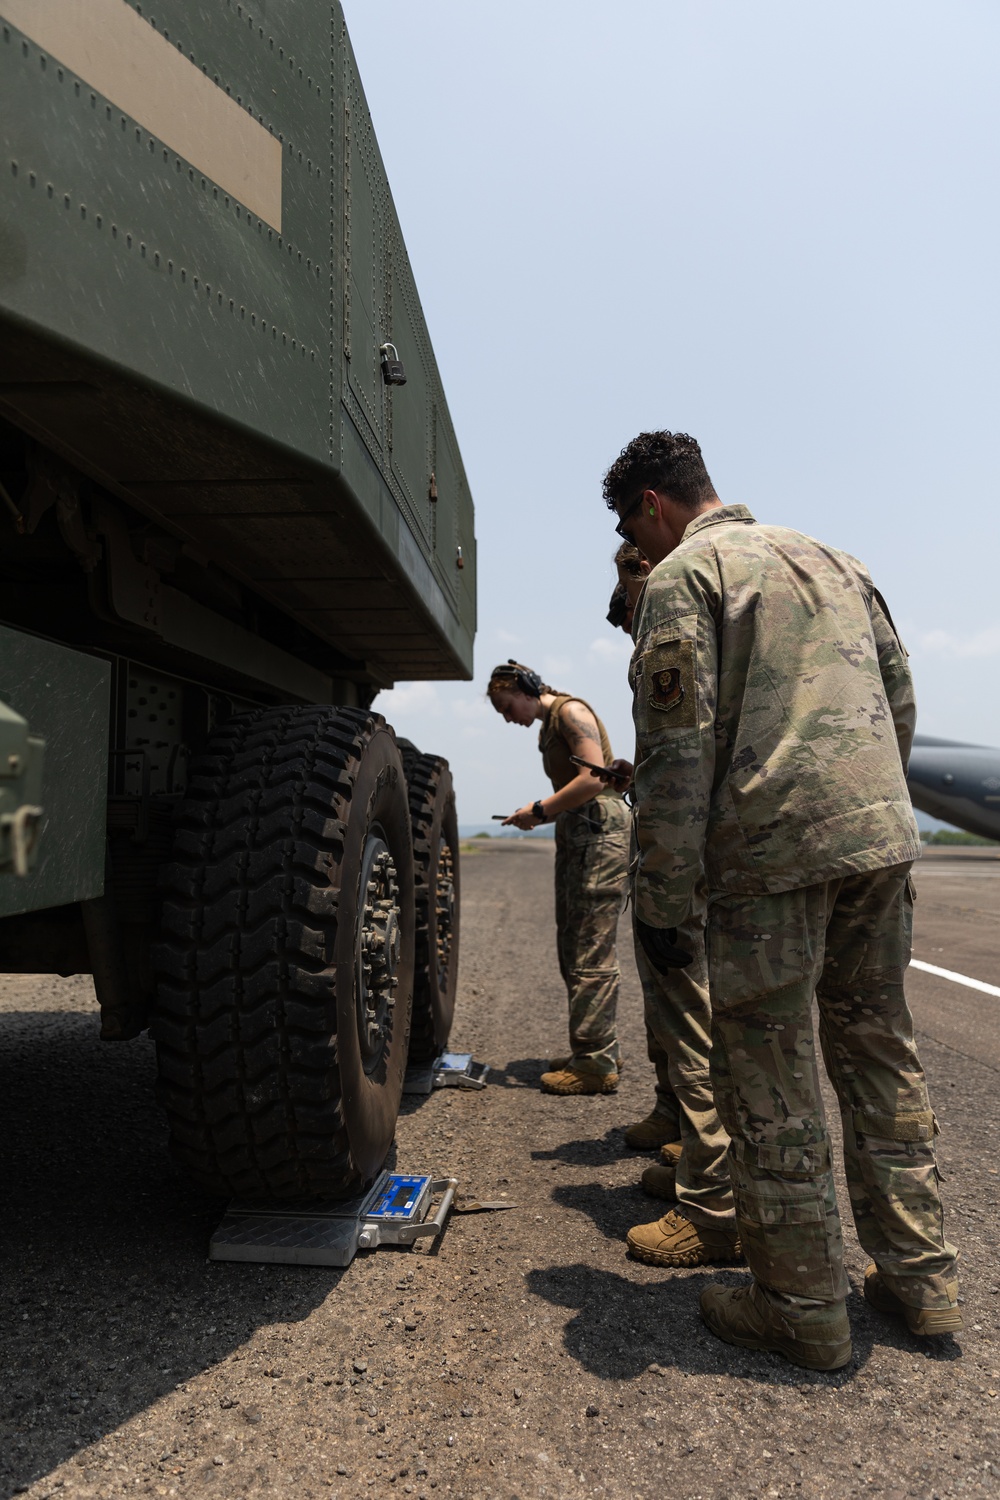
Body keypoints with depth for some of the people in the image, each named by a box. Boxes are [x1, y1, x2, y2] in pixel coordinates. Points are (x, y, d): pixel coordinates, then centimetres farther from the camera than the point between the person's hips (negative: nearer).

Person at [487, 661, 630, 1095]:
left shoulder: (570, 711, -7)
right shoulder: (546, 728, 22)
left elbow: (593, 779, -19)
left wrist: (539, 810, -13)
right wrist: (540, 814, 8)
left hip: (600, 827, -10)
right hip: (575, 832, 10)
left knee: (592, 949, -10)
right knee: (573, 946, 11)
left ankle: (596, 1064, -5)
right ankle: (597, 1048, 20)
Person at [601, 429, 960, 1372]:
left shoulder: (683, 576, -3)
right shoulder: (830, 560, 20)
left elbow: (677, 748, -12)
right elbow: (901, 701, 20)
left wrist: (659, 898, -8)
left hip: (773, 851, -8)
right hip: (882, 836, 8)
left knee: (769, 1078, 4)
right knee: (878, 1054, 18)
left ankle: (803, 1309, 16)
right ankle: (919, 1278, 29)